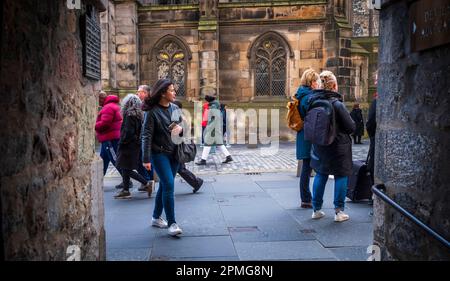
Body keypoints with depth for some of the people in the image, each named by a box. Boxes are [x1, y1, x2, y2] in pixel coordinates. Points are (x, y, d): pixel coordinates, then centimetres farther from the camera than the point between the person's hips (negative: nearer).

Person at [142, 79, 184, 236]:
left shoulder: (175, 108, 7)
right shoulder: (152, 111, -10)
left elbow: (180, 126, 19)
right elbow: (147, 136, -11)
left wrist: (180, 128, -6)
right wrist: (146, 159, -15)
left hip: (174, 153, 6)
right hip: (159, 153, -6)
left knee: (164, 185, 13)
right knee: (169, 185, -12)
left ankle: (156, 217, 29)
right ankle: (172, 223, -4)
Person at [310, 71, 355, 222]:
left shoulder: (313, 101, -4)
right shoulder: (336, 104, -19)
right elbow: (351, 127, -13)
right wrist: (343, 131, 6)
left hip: (319, 146, 6)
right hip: (338, 146, -5)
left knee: (320, 175, 16)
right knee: (341, 176, 7)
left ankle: (316, 209, 22)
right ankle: (339, 211, 11)